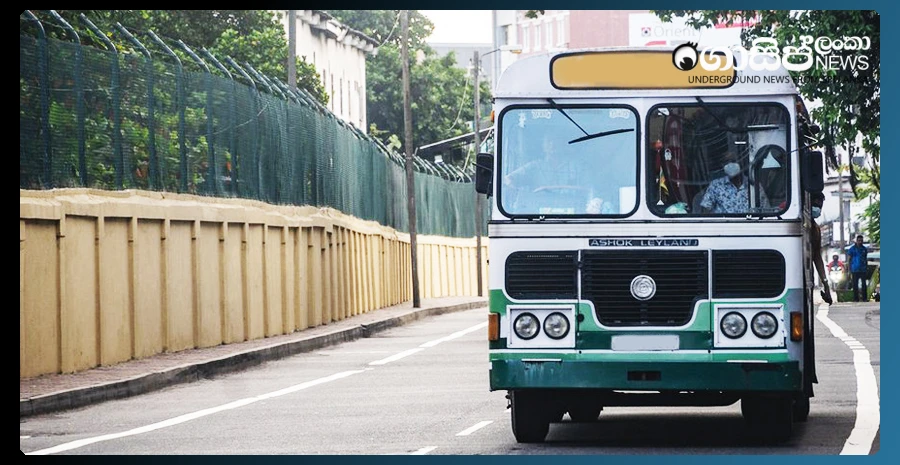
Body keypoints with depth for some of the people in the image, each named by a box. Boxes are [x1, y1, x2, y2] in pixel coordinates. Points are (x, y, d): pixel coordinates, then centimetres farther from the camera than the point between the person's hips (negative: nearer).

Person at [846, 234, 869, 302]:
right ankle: (856, 299, 3)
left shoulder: (864, 249, 9)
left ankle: (864, 298, 6)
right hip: (855, 270, -2)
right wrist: (849, 271, -5)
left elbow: (866, 259, 16)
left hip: (863, 270, 2)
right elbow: (849, 259, 1)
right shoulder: (852, 249, 0)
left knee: (864, 284, 1)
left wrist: (867, 269, 12)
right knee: (855, 285, 0)